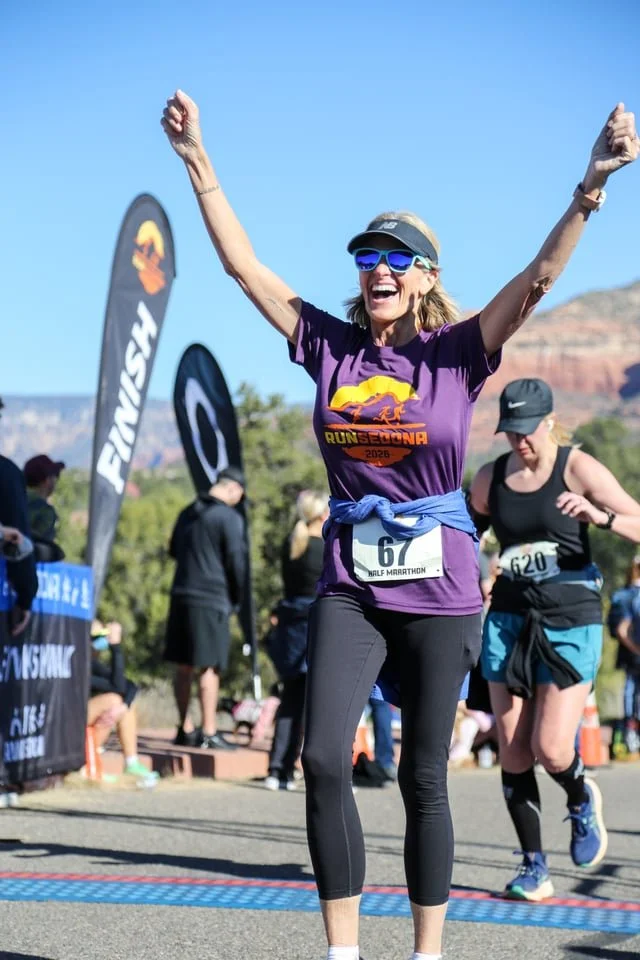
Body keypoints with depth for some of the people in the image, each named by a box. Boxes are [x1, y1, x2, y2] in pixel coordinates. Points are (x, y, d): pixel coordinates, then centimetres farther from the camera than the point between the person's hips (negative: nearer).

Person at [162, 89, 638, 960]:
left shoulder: (456, 354, -3)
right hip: (350, 583, 2)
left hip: (439, 587, -2)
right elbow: (243, 264, 5)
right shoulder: (330, 347, 5)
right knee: (323, 757, -12)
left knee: (423, 778, 5)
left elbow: (539, 278, -14)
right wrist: (198, 165, 0)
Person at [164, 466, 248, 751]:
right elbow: (235, 561, -10)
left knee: (183, 666, 10)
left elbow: (174, 550, 26)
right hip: (212, 599, -7)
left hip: (181, 596, 7)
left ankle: (185, 729, 17)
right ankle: (209, 732, -4)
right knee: (209, 668, -5)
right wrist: (236, 596, 3)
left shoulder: (187, 513, 15)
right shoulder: (229, 518, -9)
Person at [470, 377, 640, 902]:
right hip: (509, 621, 4)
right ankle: (533, 864, 11)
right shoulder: (489, 479, 5)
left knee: (551, 749, -9)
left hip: (571, 623, -3)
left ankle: (582, 799, 26)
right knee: (513, 752, -1)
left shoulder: (578, 469, -6)